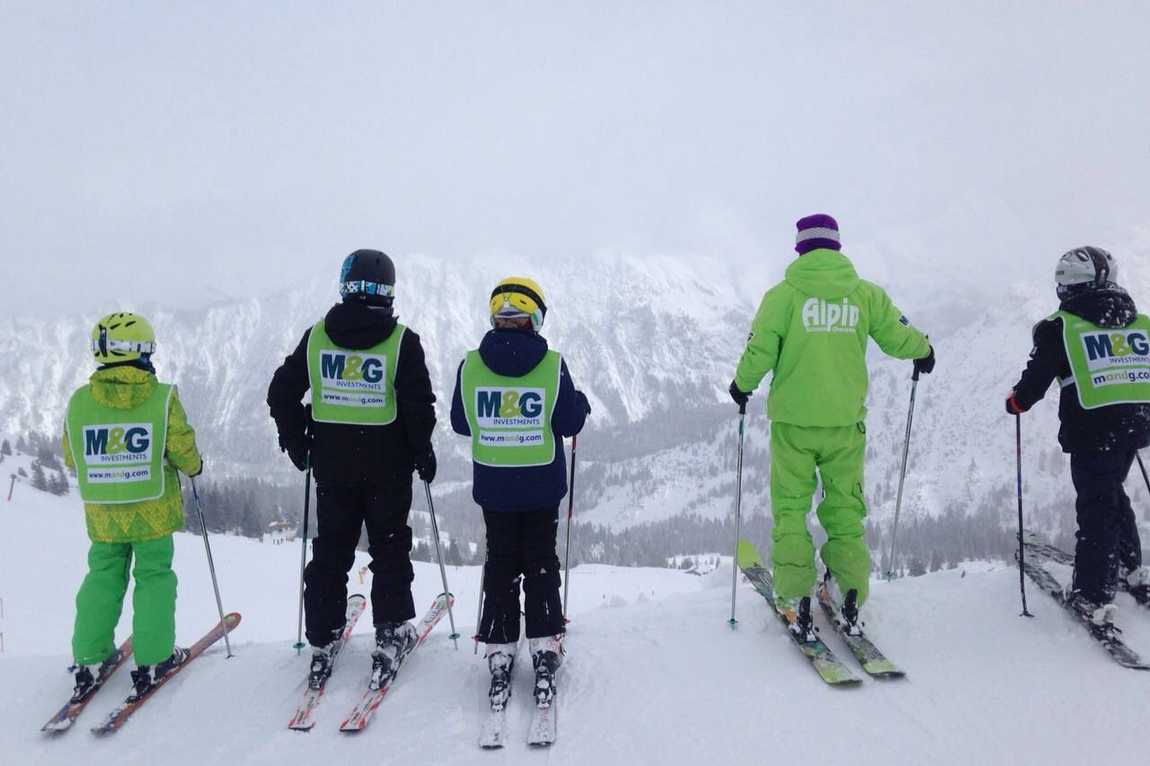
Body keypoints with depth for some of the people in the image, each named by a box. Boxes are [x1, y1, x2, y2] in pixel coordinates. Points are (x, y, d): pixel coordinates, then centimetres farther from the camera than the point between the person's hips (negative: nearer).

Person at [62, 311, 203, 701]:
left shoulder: (79, 401, -3)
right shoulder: (162, 397, -13)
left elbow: (71, 457, 6)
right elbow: (183, 450, -11)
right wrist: (195, 466, 11)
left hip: (102, 511, 3)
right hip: (152, 509, -3)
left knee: (102, 577, 16)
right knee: (154, 576, 8)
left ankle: (90, 658, 17)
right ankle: (152, 660, 9)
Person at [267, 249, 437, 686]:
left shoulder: (316, 337, 0)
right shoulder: (402, 341, -10)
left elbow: (281, 394, 1)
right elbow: (419, 405, -14)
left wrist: (298, 445, 12)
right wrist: (423, 453, 0)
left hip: (331, 463, 3)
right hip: (387, 465, -2)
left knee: (330, 551, 12)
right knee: (389, 550, 11)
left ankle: (323, 642, 17)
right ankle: (390, 636, 13)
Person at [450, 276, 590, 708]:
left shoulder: (471, 366, -8)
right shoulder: (552, 365, -13)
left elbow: (460, 423, 2)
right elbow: (570, 423, -9)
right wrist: (582, 404, 13)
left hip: (493, 486, 1)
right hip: (542, 486, -1)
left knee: (500, 565, 13)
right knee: (541, 565, 12)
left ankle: (500, 654, 14)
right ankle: (544, 648, 13)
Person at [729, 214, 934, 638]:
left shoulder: (783, 293, -6)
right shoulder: (865, 293, 1)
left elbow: (759, 352, -9)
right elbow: (900, 338, 6)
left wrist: (742, 385, 11)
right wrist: (923, 352, 29)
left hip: (793, 419, -2)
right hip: (846, 420, 2)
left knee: (791, 508, 8)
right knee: (844, 508, 14)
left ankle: (796, 600, 5)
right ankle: (849, 596, 12)